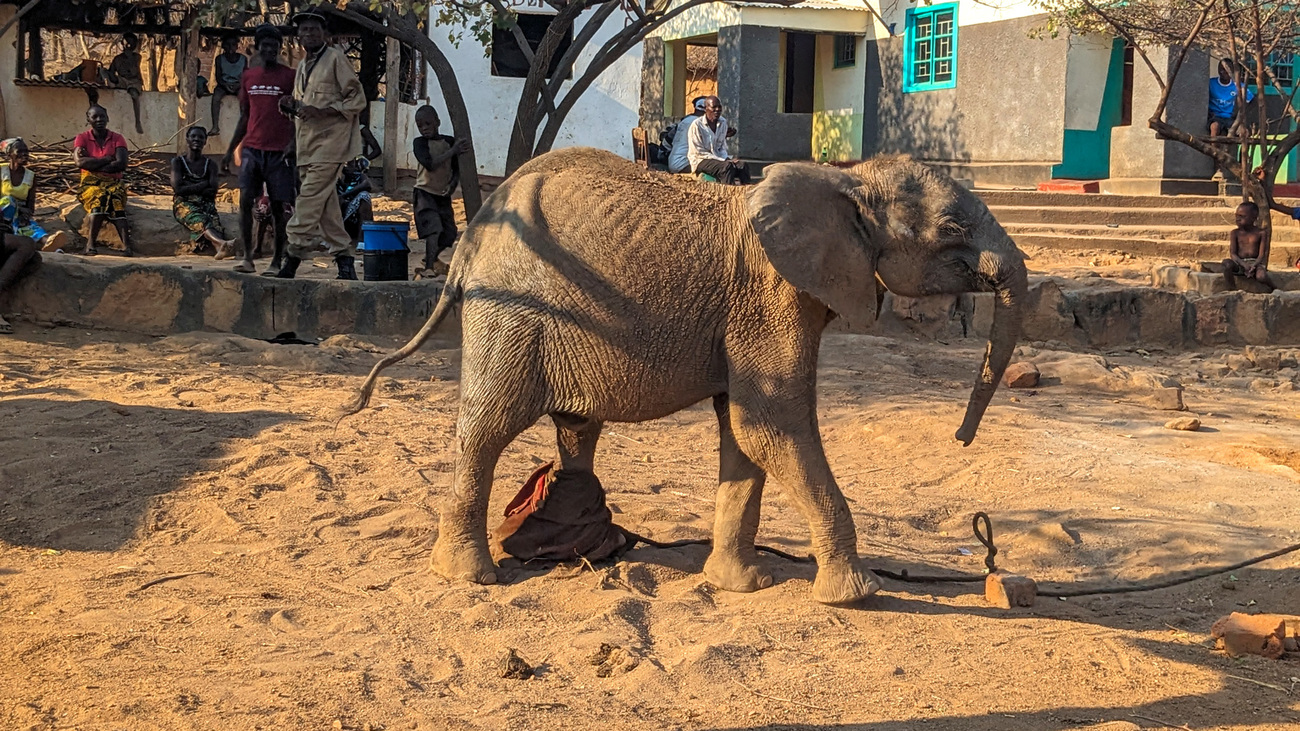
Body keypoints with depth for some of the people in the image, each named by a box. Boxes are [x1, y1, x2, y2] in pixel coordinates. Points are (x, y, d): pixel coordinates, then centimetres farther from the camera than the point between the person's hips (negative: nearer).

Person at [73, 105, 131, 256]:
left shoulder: (117, 139, 9)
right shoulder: (82, 139, 8)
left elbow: (121, 164, -8)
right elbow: (80, 162, -11)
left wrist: (93, 164, -8)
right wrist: (107, 159, -6)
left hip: (113, 183, 0)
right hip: (91, 183, 0)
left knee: (115, 199, -34)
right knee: (99, 198, -35)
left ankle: (127, 245, -51)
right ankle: (91, 243, -40)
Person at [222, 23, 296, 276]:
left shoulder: (289, 76, 2)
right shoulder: (248, 77, 14)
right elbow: (244, 117, 19)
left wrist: (292, 144, -14)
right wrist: (230, 150, 15)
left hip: (279, 151, -3)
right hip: (252, 148, 4)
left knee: (279, 206, -1)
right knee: (245, 201, -6)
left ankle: (277, 261, 5)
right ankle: (247, 257, -1)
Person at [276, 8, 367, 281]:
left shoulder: (336, 58, -4)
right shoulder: (302, 67, 20)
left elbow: (357, 99, -8)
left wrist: (320, 111, -18)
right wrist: (292, 106, 5)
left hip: (330, 140, -8)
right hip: (308, 143, 8)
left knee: (309, 199, -15)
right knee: (325, 205, 6)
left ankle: (294, 256, -16)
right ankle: (344, 257, 11)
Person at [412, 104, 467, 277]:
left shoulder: (449, 142, 4)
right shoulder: (420, 142, -7)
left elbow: (456, 170, 11)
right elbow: (430, 164, -23)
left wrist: (453, 184, -9)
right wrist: (453, 151, -24)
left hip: (443, 194, 5)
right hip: (425, 192, -5)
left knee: (450, 233, 6)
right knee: (433, 228, -22)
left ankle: (432, 258, 34)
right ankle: (429, 267, -24)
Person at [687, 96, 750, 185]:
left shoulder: (722, 122, 7)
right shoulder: (697, 125, -13)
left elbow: (722, 147, 15)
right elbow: (698, 152, -15)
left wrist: (726, 159, -9)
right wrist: (723, 160, -19)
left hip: (717, 158, 6)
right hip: (700, 161, -6)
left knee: (742, 165, -20)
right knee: (727, 166, -32)